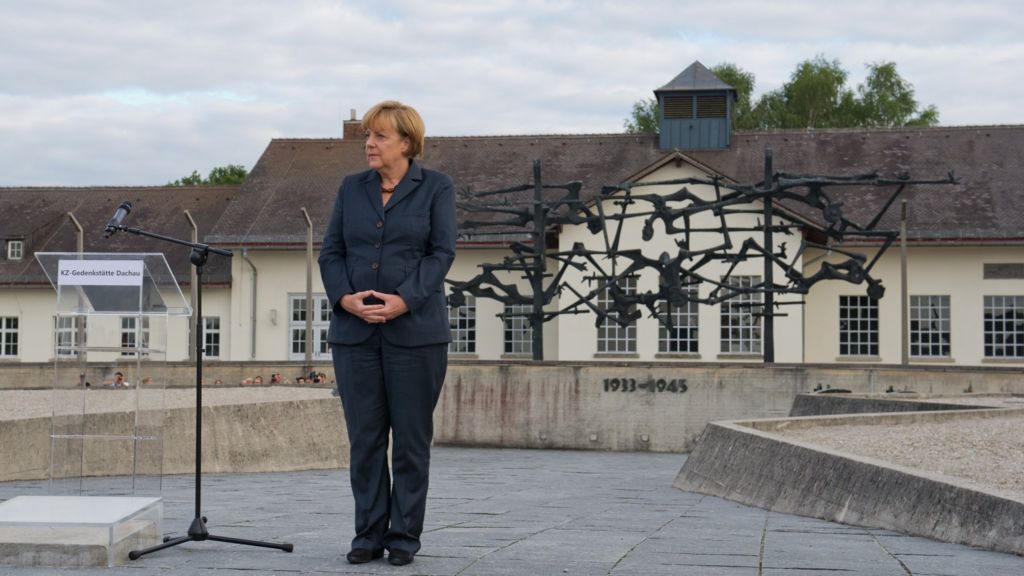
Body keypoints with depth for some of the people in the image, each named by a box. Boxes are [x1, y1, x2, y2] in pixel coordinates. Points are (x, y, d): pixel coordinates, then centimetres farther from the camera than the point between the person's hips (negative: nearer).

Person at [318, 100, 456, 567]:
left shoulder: (436, 188, 3)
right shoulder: (351, 188, 12)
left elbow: (443, 252, -6)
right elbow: (331, 251, 8)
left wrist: (403, 301, -18)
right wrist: (345, 297, -11)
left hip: (415, 331, -3)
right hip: (354, 331, 3)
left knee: (411, 437, 1)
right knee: (364, 437, 4)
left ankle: (404, 536, 9)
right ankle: (368, 534, 11)